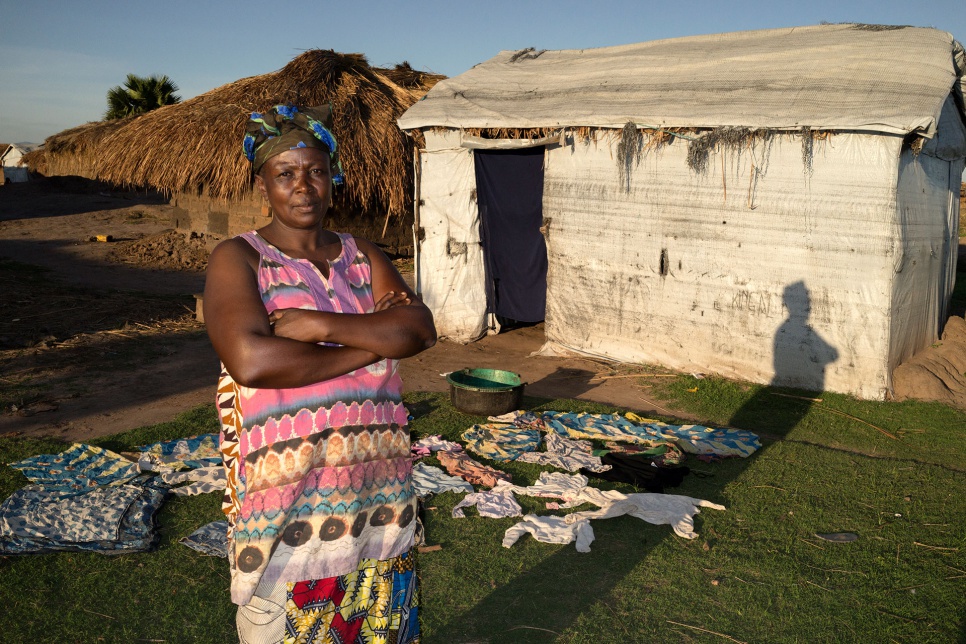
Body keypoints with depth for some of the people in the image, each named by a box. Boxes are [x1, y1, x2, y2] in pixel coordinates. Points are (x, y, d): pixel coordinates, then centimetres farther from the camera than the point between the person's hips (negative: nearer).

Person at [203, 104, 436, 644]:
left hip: (378, 492, 5)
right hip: (285, 497, -4)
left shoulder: (362, 255, 9)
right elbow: (251, 361, -23)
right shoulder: (237, 259, -5)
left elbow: (420, 329, -7)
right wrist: (373, 341, -15)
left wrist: (321, 324, -19)